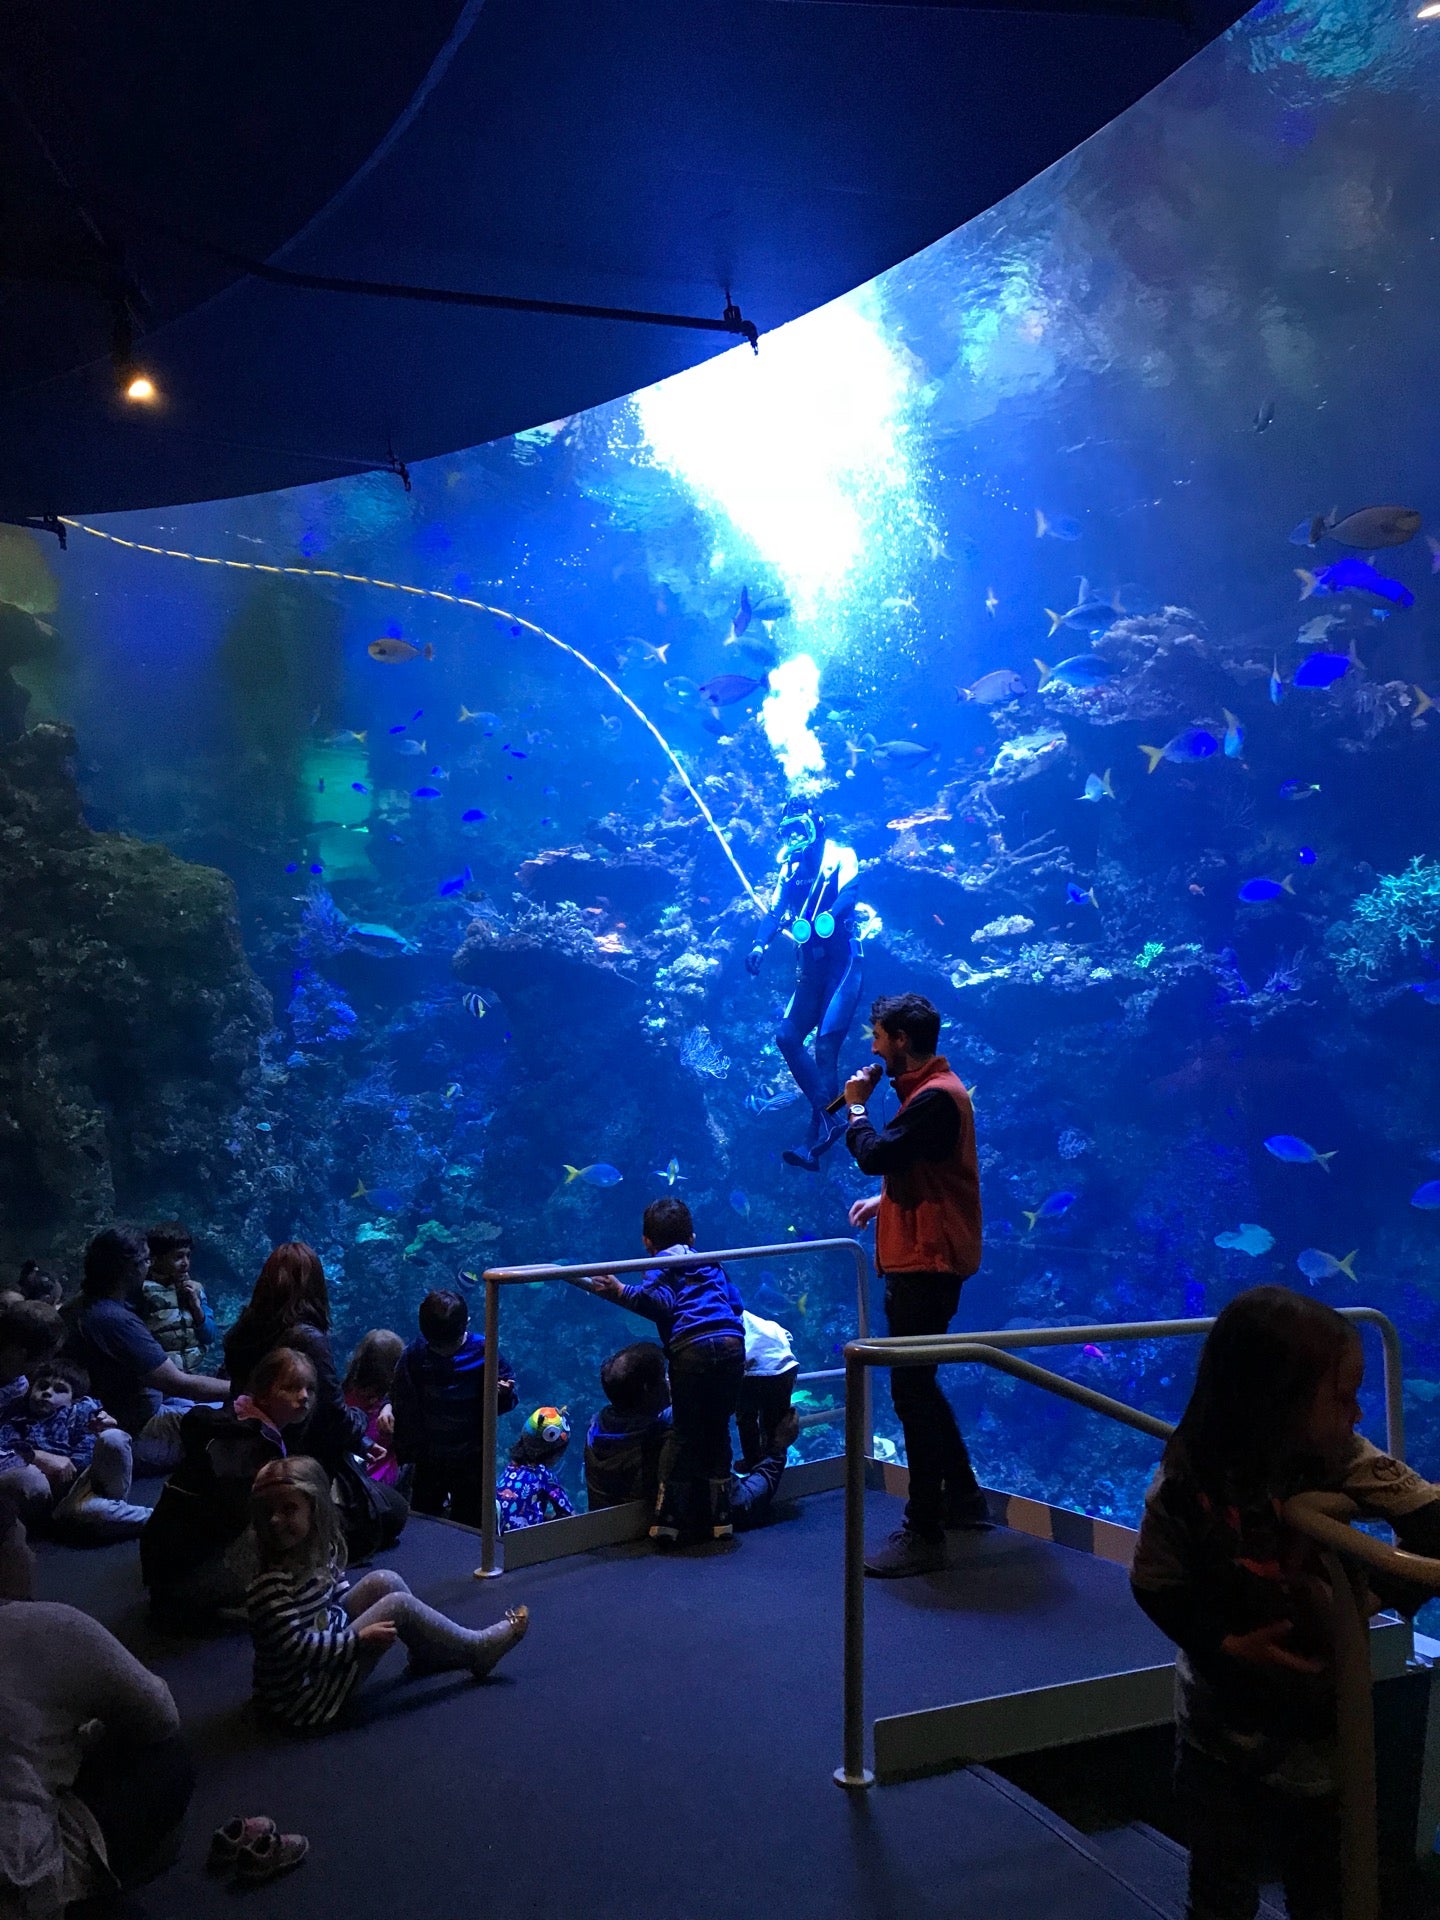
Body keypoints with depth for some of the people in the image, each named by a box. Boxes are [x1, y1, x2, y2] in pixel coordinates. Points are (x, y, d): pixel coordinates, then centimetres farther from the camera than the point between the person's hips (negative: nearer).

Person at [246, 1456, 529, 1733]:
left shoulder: (318, 1553, -1)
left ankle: (428, 1652, 20)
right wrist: (358, 1638, -24)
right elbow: (293, 1647, -29)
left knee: (384, 1582, 3)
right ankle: (476, 1649, 8)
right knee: (399, 1606, -13)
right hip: (303, 1696, -9)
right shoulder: (271, 1584, -28)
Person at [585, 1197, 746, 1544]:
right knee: (718, 1431, 15)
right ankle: (719, 1518, 20)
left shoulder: (660, 1267, 11)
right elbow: (736, 1303, 29)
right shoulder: (711, 1263, 27)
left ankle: (667, 1520, 6)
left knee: (684, 1433, 5)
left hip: (692, 1348, -4)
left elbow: (661, 1302, -8)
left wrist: (621, 1292, -12)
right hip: (732, 1344, 4)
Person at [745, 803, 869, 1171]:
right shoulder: (789, 869, 16)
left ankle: (817, 1136, -16)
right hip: (810, 968, 6)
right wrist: (760, 945, -16)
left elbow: (850, 896, -18)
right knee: (787, 1037, -8)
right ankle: (829, 1118, -2)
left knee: (826, 1043, -17)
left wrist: (825, 918, -37)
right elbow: (774, 911, 3)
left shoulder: (840, 857, 0)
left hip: (843, 962, -6)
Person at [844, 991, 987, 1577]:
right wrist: (884, 1199, 13)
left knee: (912, 1392, -6)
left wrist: (857, 1108, -8)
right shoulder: (927, 1090, 16)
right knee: (917, 1385, 20)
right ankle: (962, 1496, 33)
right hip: (917, 1260, 11)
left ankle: (924, 1534, 2)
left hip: (929, 1264, -11)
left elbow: (877, 1155, -24)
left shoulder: (936, 1097, -18)